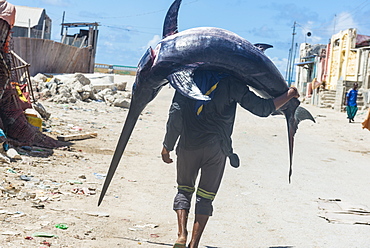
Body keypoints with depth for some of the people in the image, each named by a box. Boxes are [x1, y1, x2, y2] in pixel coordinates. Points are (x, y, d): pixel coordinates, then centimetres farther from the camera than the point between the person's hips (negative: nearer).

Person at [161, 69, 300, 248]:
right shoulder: (231, 84, 0)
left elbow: (175, 115, -1)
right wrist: (290, 95, 15)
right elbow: (262, 109, 2)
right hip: (216, 148, -1)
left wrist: (167, 146, 6)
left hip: (188, 146, 1)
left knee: (184, 190, 16)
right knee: (205, 197, 9)